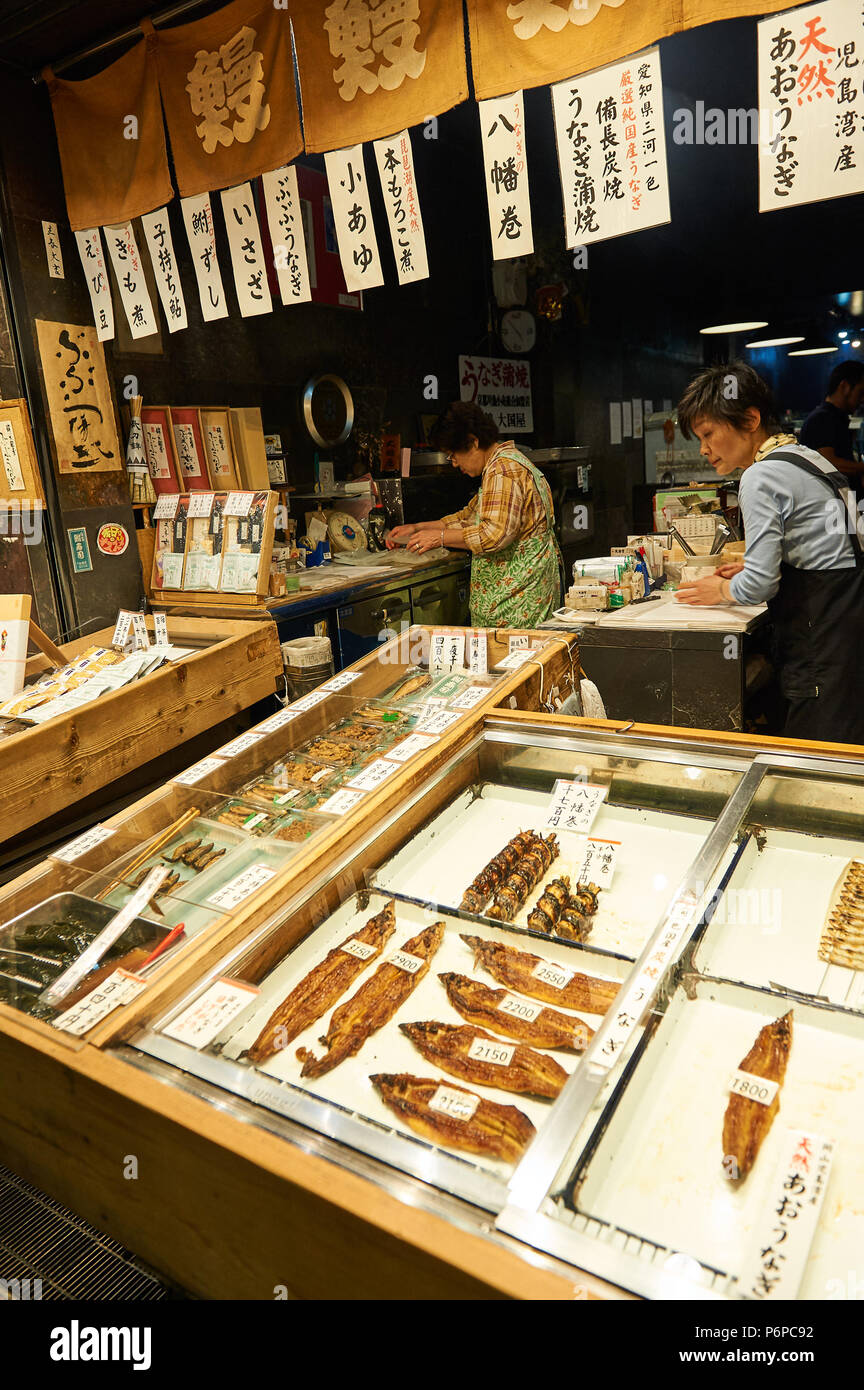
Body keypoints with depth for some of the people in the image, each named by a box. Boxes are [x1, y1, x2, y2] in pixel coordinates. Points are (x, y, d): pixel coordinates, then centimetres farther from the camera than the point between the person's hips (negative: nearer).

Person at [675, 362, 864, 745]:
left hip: (824, 636, -10)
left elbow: (760, 584, -18)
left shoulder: (760, 477, -14)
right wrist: (752, 568, 19)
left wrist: (721, 591, 2)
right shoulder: (804, 457, 16)